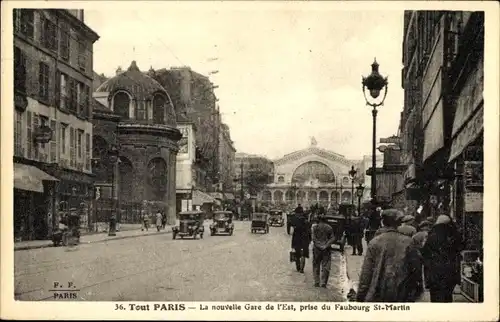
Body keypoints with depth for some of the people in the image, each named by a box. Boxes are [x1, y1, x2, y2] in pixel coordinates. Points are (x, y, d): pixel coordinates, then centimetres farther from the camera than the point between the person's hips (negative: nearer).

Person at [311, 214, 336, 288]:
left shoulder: (315, 227, -1)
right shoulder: (329, 227, 3)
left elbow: (314, 238, -10)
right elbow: (333, 238, -3)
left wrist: (319, 245, -9)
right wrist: (326, 245, -7)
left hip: (317, 249, -1)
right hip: (326, 249, 1)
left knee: (316, 265, 11)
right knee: (325, 266, 4)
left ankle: (317, 282, 10)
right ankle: (323, 283, -1)